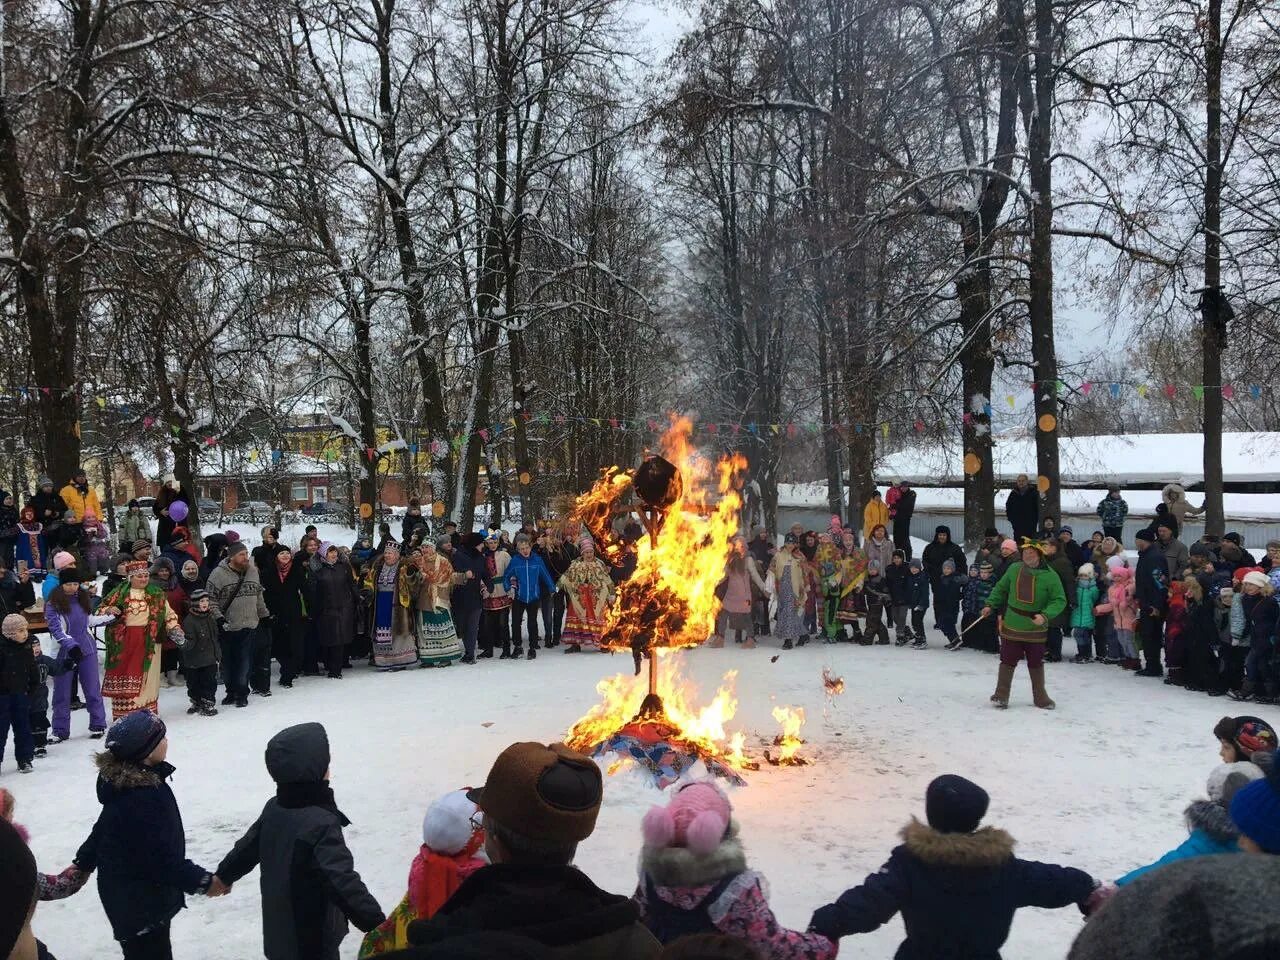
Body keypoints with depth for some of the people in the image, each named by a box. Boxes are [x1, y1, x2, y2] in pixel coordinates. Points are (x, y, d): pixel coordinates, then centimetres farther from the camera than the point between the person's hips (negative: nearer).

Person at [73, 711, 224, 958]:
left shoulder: (125, 781, 1)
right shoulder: (142, 799, -32)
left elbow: (104, 827, 16)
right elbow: (161, 857, -28)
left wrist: (83, 864, 28)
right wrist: (203, 882, -18)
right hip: (140, 904, -10)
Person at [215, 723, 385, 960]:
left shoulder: (274, 809, -1)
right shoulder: (321, 823, -29)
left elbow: (248, 846, 16)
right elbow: (343, 882, -35)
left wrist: (224, 875, 35)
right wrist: (378, 925, -35)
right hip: (313, 940, -9)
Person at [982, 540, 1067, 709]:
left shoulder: (1050, 576, -12)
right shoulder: (1014, 569, -4)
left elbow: (1060, 600, -12)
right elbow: (1001, 589, 11)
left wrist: (1045, 615, -25)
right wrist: (990, 605, 5)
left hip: (1036, 630, -1)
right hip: (1011, 627, 1)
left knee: (1036, 664, 13)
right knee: (1007, 662, 7)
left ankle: (1040, 697, 28)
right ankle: (1001, 695, 17)